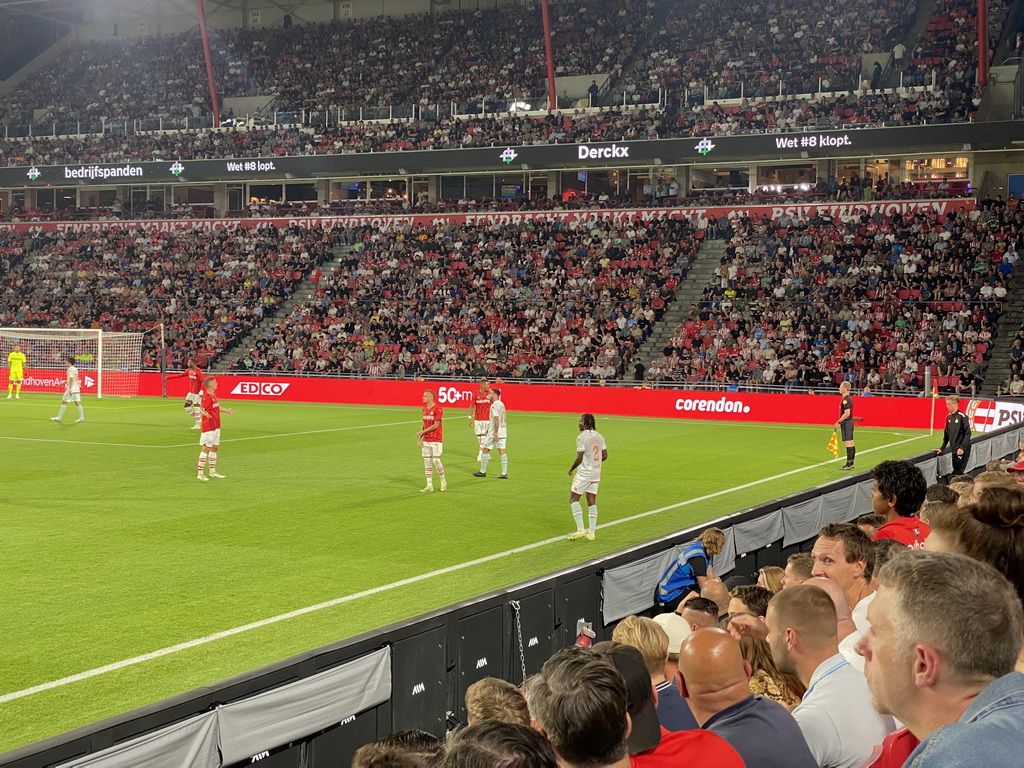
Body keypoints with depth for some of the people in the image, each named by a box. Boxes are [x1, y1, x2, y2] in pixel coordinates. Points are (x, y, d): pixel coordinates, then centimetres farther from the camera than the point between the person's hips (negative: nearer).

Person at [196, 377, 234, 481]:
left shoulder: (214, 395, 12)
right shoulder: (206, 396, -17)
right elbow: (201, 409, -27)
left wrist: (227, 410, 39)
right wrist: (204, 413, -48)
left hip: (216, 427, 9)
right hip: (208, 427, -9)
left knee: (215, 448, 15)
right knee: (206, 449, -7)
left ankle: (213, 471, 25)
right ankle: (200, 473, -2)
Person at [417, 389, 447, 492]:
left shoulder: (438, 409, -11)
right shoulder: (425, 409, 12)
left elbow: (435, 425, -15)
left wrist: (422, 432, -14)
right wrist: (420, 438, 9)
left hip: (436, 440, -7)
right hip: (426, 440, 7)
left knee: (436, 461, -8)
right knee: (427, 461, 4)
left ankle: (443, 482, 12)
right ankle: (429, 485, 9)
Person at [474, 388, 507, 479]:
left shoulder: (494, 405, -14)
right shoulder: (501, 404, 15)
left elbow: (496, 419, -22)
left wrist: (495, 433, -24)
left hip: (494, 433, -8)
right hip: (502, 432, 8)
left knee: (485, 450, 5)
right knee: (502, 452, 3)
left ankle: (483, 472, 11)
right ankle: (504, 473, -1)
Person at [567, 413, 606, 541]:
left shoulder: (582, 437, -15)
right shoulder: (599, 437, 7)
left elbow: (579, 458, -17)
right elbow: (604, 456, 10)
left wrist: (571, 469, -1)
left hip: (584, 473, -7)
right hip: (596, 473, 7)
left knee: (573, 499, 2)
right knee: (591, 502, 10)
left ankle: (580, 529, -9)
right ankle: (592, 532, 7)